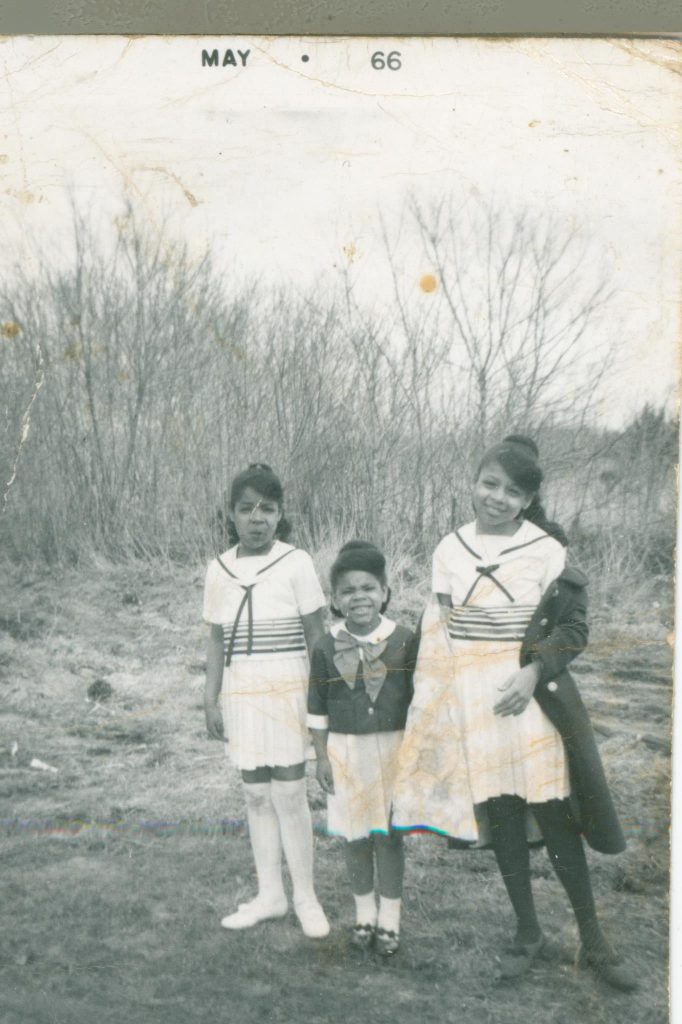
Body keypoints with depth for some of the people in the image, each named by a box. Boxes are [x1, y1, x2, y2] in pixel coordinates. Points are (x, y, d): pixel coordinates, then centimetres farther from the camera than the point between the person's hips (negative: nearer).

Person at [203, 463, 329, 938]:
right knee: (257, 794, 11)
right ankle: (270, 894, 24)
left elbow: (316, 637, -4)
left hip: (287, 692, -4)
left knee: (289, 793, -3)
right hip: (241, 695, 4)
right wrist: (211, 700, 8)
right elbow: (218, 641, 10)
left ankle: (305, 896, 14)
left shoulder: (296, 563, -8)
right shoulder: (220, 569, 4)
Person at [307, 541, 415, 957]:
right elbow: (318, 709, 3)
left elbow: (419, 698, 0)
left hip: (393, 747, -1)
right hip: (345, 751, 1)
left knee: (389, 834, 6)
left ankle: (390, 917, 21)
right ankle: (364, 912, 28)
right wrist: (322, 757, 1)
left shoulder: (403, 640, -7)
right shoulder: (327, 649, -4)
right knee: (354, 835, 11)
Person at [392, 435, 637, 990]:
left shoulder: (546, 550, -6)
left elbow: (573, 627, -3)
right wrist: (432, 706, 10)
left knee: (553, 815, 1)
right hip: (470, 700, 3)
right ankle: (528, 930, 28)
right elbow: (437, 632, 11)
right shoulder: (449, 550, 4)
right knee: (499, 815, 10)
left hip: (530, 695, -3)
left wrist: (534, 672, -18)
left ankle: (593, 940, 17)